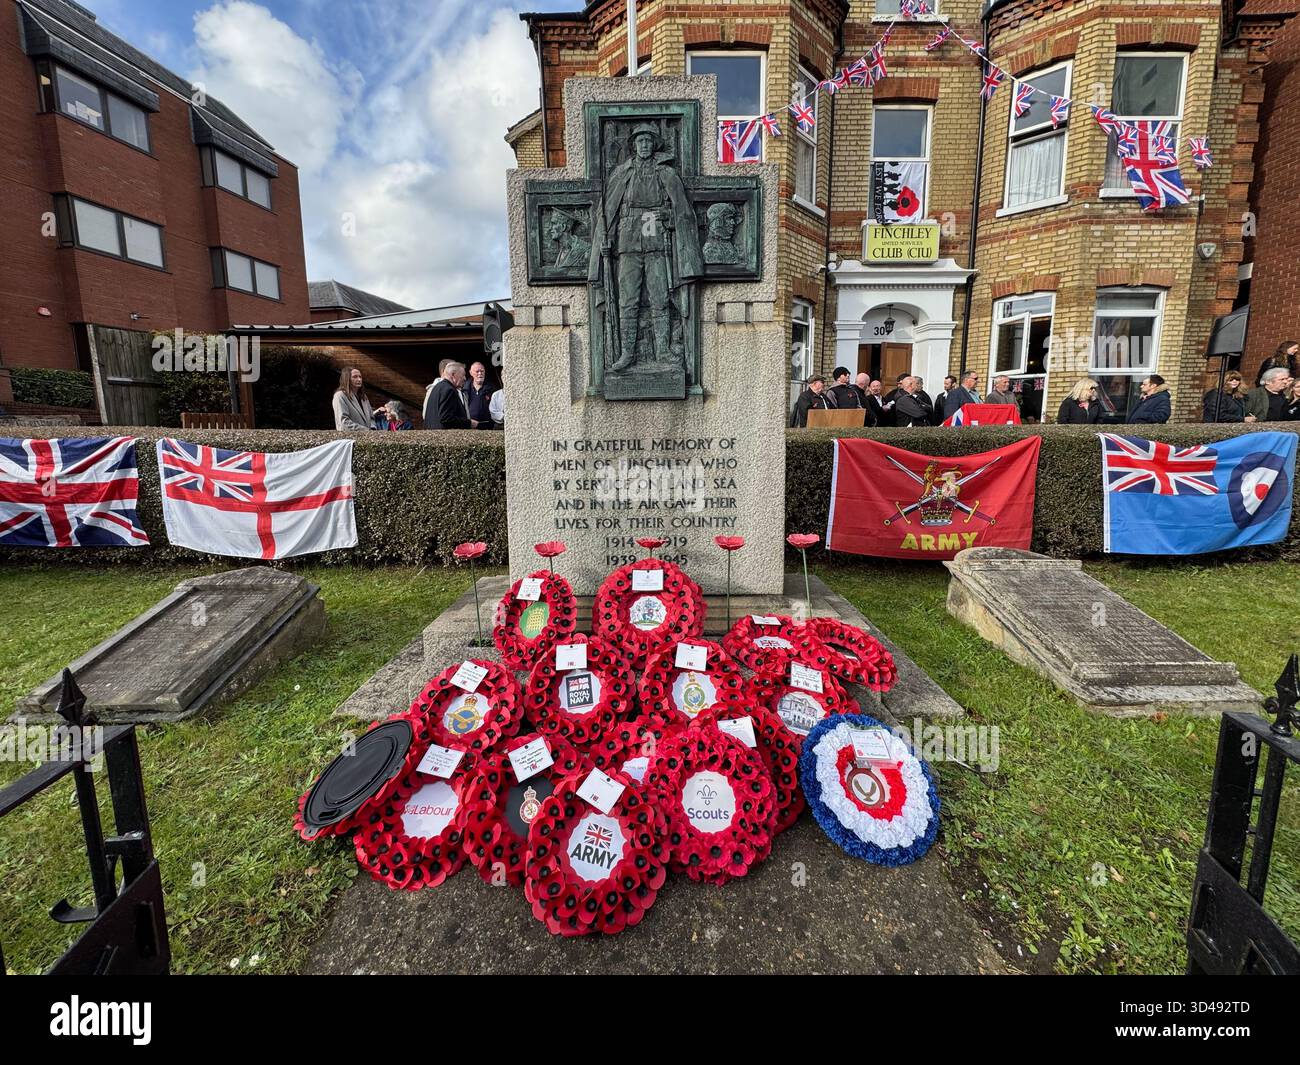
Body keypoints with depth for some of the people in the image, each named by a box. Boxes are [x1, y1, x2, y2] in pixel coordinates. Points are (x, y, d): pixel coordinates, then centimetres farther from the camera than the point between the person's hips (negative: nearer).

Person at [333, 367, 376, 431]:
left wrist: (372, 429, 1)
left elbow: (371, 417, 22)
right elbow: (344, 422, -10)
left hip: (367, 435, 5)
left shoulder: (363, 397, 21)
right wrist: (366, 430, -14)